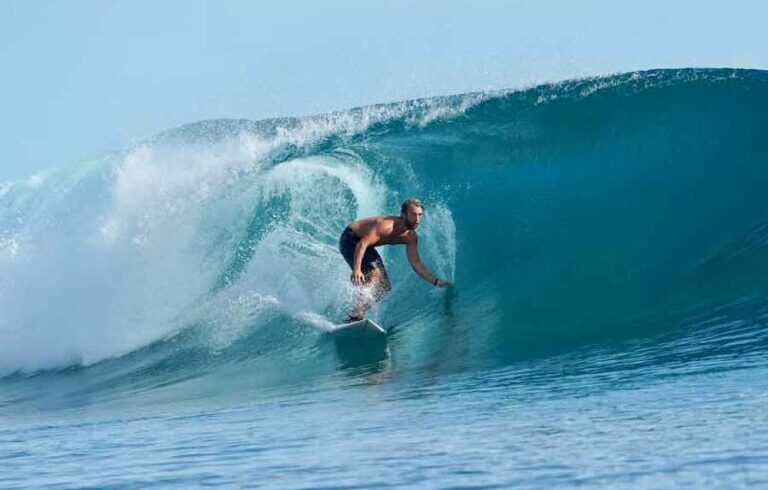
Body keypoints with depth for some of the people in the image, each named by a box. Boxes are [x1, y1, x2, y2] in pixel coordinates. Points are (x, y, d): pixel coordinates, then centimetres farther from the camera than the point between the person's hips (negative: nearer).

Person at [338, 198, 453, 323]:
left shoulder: (410, 238, -8)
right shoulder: (387, 225, -33)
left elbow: (416, 264, -2)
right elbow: (362, 244, -39)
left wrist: (437, 282, -9)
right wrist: (356, 269, -49)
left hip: (366, 245, 9)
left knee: (384, 287, 5)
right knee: (375, 273, -28)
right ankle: (354, 317, -35)